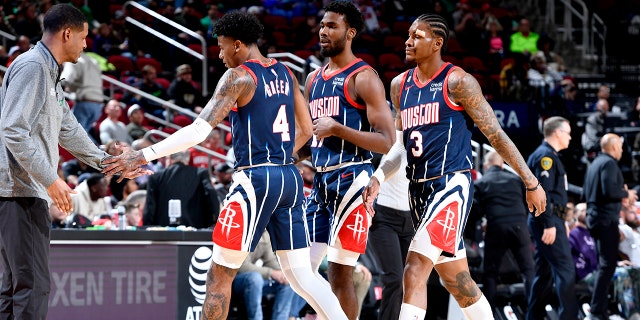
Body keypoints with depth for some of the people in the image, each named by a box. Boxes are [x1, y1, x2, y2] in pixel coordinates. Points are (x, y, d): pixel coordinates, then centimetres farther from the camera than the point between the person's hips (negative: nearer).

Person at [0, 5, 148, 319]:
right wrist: (51, 179, -22)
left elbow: (69, 131, 30)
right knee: (34, 285, -13)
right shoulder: (31, 67, -12)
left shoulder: (49, 74, 20)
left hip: (30, 193, 11)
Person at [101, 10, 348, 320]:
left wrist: (142, 156, -16)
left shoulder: (238, 76, -8)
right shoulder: (284, 73, 14)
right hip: (290, 178, 7)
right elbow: (305, 130, 21)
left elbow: (199, 131, -17)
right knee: (302, 276, 10)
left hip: (255, 180, -7)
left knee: (219, 276, 0)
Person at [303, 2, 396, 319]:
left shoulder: (363, 78, -7)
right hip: (320, 182, 8)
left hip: (351, 180, -8)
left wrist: (338, 129, -20)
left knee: (339, 273, -7)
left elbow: (387, 142, -14)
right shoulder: (314, 79, 16)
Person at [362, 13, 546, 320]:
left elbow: (496, 136, -5)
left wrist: (531, 183, -2)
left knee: (415, 271, -20)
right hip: (418, 189, 8)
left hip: (452, 184, -8)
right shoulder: (400, 85, 12)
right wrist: (378, 178, 6)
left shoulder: (456, 82, -8)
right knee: (457, 281, 15)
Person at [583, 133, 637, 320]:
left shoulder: (594, 164, 16)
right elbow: (610, 189, -25)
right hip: (607, 219, -10)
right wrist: (626, 194, -7)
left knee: (603, 263, 17)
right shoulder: (609, 163, -12)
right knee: (608, 264, -10)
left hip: (594, 218, 10)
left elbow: (586, 193, 22)